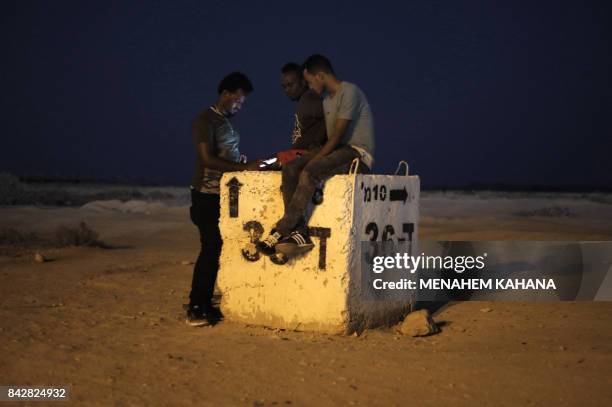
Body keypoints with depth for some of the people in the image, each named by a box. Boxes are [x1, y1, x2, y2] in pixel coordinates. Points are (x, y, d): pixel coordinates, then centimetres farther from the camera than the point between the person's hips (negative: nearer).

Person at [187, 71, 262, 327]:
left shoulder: (227, 121, 15)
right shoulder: (206, 120, -12)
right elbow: (207, 159, -21)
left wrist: (251, 165, 5)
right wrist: (244, 167, -23)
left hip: (224, 195, 8)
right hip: (207, 195, -8)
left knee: (216, 249, 8)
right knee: (211, 248, -9)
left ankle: (205, 305, 15)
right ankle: (195, 310, -4)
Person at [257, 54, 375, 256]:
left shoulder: (349, 92, -10)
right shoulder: (327, 100, 20)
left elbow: (338, 134, -17)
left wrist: (314, 159, -18)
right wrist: (309, 156, 6)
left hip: (359, 153, -9)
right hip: (338, 151, 9)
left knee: (310, 171, -32)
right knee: (291, 168, -16)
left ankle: (281, 230, -26)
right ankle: (300, 232, -24)